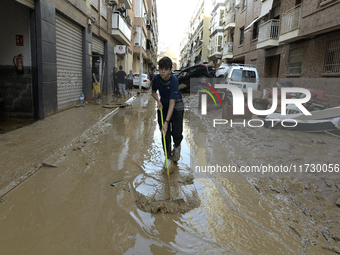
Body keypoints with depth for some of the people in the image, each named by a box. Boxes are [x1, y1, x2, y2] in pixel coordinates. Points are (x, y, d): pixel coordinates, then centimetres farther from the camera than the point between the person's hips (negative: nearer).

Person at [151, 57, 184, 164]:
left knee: (177, 133, -9)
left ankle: (177, 145, 27)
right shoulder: (156, 79, -13)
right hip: (163, 106, 3)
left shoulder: (174, 80, -27)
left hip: (176, 107, -3)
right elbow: (153, 92, 9)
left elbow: (172, 102, -32)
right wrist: (158, 101, -13)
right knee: (164, 133, 0)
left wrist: (166, 122, -37)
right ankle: (168, 153, 19)